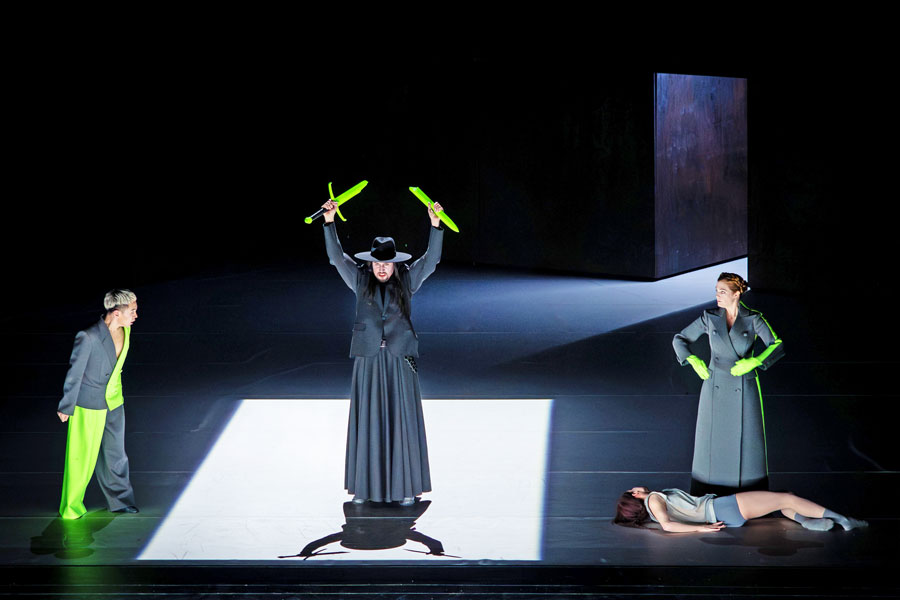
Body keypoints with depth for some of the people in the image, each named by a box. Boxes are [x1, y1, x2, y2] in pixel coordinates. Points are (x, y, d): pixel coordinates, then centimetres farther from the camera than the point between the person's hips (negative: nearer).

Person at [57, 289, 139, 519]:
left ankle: (120, 500, 33)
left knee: (116, 454, 17)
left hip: (114, 401, 6)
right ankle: (71, 507, 24)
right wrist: (66, 407, -7)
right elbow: (74, 373, -16)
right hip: (89, 405, -6)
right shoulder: (89, 337, -27)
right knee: (82, 457, 7)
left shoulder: (124, 330, -5)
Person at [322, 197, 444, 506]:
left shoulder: (407, 281, 4)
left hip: (399, 362, -1)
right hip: (368, 361, 1)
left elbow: (431, 259, -5)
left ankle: (405, 487, 7)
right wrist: (329, 222, -13)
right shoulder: (360, 280, 6)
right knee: (367, 422, 3)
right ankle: (365, 486, 10)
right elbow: (336, 257, -2)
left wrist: (435, 226, -18)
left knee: (401, 421, 1)